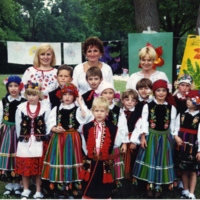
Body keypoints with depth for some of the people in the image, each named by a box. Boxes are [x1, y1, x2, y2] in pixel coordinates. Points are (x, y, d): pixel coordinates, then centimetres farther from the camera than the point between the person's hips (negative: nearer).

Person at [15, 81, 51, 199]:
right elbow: (18, 126, 5)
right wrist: (22, 139, 6)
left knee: (39, 168, 8)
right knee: (24, 167, 11)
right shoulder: (21, 108, -1)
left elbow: (49, 125, -4)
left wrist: (44, 140, -3)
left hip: (40, 142, -2)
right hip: (24, 142, 2)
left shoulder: (45, 107, -6)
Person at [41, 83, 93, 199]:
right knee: (58, 161, 3)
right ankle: (58, 189, 14)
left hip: (72, 139, -2)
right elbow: (50, 124, 5)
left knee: (71, 161, 0)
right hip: (58, 139, 2)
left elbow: (85, 116, -19)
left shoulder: (77, 109, 2)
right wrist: (55, 129, -15)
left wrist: (80, 103, -16)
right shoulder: (56, 109, 9)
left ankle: (71, 189, 9)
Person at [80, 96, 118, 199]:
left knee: (104, 188, 10)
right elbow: (86, 144, 3)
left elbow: (111, 144, -1)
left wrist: (106, 155, -9)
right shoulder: (87, 127, 1)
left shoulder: (112, 128, -2)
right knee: (89, 186, 11)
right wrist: (92, 153, -4)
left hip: (104, 162, -1)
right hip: (90, 161, 1)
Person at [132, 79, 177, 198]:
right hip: (151, 136, -2)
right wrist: (143, 137, -11)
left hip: (165, 137, 2)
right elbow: (144, 123, -5)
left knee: (162, 161, 7)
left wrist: (172, 139, 4)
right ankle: (150, 186, 18)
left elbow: (172, 125, 5)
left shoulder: (171, 108, 2)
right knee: (150, 160, 4)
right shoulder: (148, 106, -3)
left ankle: (158, 187, 20)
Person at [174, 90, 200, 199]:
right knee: (183, 170, 13)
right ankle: (185, 191, 27)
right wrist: (176, 136, -12)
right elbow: (176, 128, 8)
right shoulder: (181, 115, 5)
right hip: (181, 146, 4)